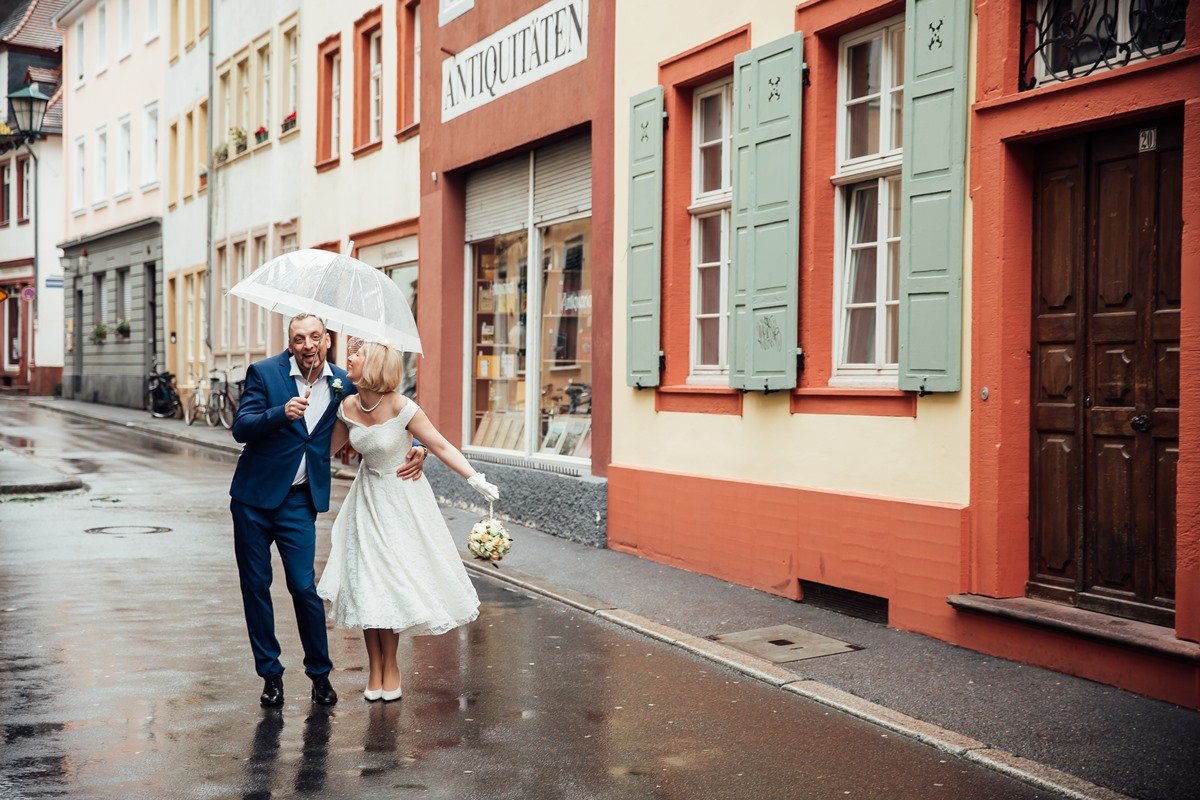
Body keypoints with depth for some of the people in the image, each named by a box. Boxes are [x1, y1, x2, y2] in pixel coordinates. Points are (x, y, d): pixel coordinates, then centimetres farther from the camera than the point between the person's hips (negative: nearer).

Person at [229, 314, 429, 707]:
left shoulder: (344, 384, 0)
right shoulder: (264, 373, -6)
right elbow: (241, 428, -13)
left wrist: (416, 448, -5)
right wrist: (282, 413, -30)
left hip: (299, 501, 0)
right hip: (254, 497, 0)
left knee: (305, 587, -4)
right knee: (255, 586, 6)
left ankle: (320, 674, 14)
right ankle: (270, 674, 20)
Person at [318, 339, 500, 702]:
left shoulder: (402, 407, -21)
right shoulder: (349, 408, -5)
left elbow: (440, 445, -19)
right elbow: (330, 444, 13)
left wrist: (474, 478, -28)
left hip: (400, 498, -4)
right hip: (367, 497, 4)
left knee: (393, 580, 1)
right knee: (365, 580, 2)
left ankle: (390, 666, 20)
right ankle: (376, 667, 16)